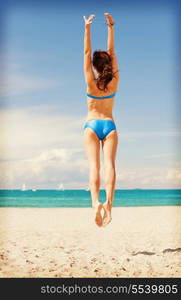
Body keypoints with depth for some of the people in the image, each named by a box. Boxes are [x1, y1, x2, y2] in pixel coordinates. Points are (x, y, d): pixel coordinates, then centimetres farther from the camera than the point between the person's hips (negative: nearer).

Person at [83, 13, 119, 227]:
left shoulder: (91, 83, -5)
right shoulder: (114, 82, 1)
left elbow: (86, 53, -4)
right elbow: (112, 52, 7)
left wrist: (87, 28, -1)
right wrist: (110, 27, 10)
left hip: (91, 126, -2)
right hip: (109, 126, 2)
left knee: (94, 165, -14)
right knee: (109, 164, -11)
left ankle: (96, 202, -32)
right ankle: (108, 202, -29)